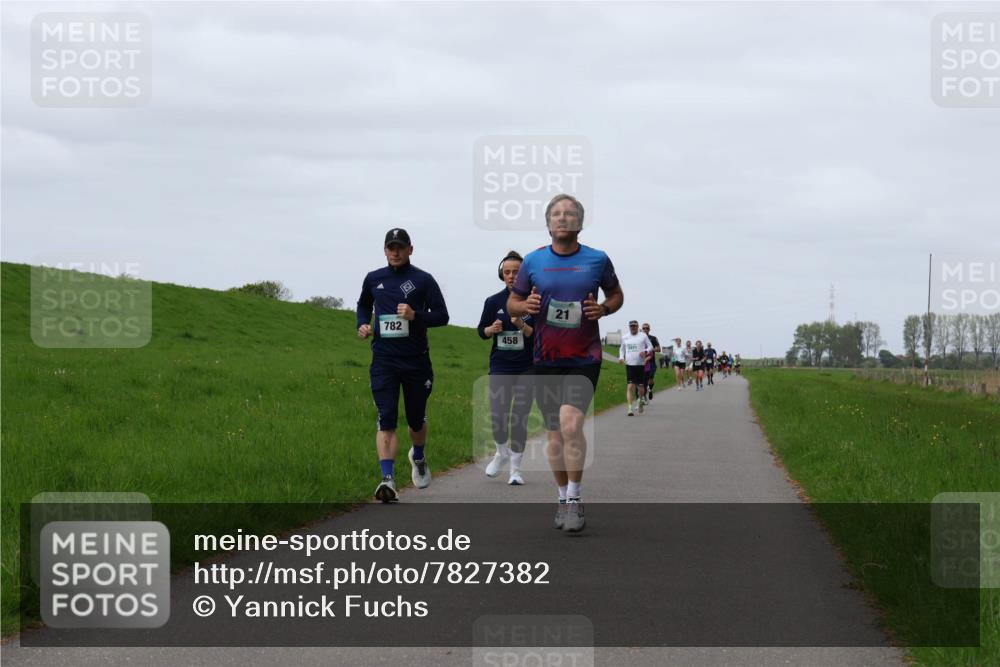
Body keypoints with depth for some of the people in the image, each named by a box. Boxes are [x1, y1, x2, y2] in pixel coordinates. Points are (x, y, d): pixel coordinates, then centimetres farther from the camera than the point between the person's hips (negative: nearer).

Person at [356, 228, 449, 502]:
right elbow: (363, 304, 28)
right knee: (386, 420, -12)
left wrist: (415, 315, -19)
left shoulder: (423, 280, -1)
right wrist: (363, 325, 8)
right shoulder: (373, 279, 8)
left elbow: (442, 316, -2)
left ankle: (418, 457, 45)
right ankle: (388, 479, -21)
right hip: (383, 360, 1)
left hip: (416, 360, -1)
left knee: (416, 418, 13)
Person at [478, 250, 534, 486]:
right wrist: (492, 329, -8)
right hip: (500, 367, 2)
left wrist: (522, 326, -22)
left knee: (519, 418, -1)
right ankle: (502, 453, 22)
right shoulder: (494, 302, 5)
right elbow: (481, 331, 14)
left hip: (527, 369, -1)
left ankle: (515, 468, 8)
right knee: (497, 415, -8)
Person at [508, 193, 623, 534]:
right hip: (546, 359, 3)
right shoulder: (533, 261, 4)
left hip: (584, 356, -2)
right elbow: (512, 303, 11)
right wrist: (526, 306, -12)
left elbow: (616, 294, 14)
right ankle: (563, 498, 22)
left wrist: (604, 309, -7)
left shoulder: (598, 260, 1)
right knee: (555, 433, 8)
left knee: (570, 423, -19)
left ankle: (575, 498, -9)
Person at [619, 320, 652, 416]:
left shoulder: (643, 336, 4)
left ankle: (640, 401, 37)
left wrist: (645, 351, -15)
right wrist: (621, 357, 6)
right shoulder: (625, 337, 11)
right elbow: (622, 349, 24)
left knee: (641, 387, 6)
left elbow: (650, 347, 6)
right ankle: (630, 408, -15)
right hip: (629, 365, 1)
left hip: (641, 365, -1)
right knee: (630, 386, -12)